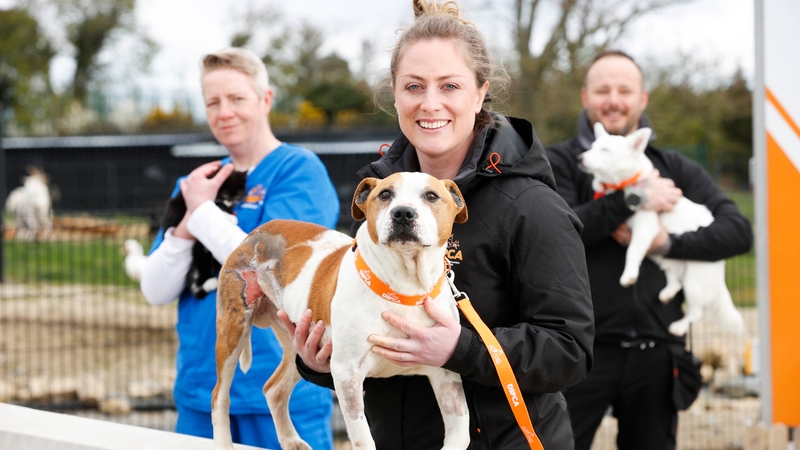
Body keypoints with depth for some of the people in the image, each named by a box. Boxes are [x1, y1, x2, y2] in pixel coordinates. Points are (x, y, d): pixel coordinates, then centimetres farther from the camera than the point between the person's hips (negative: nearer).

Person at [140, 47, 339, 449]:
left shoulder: (299, 170, -5)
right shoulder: (199, 181, 13)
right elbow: (155, 291, 7)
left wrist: (202, 210, -7)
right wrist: (186, 226, -10)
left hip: (282, 393, -5)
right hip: (200, 393, 6)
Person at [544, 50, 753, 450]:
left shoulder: (673, 168, 12)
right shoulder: (560, 161, 3)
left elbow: (738, 230, 1)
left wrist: (668, 243, -13)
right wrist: (632, 198, -18)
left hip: (656, 353, 3)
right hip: (583, 349, -3)